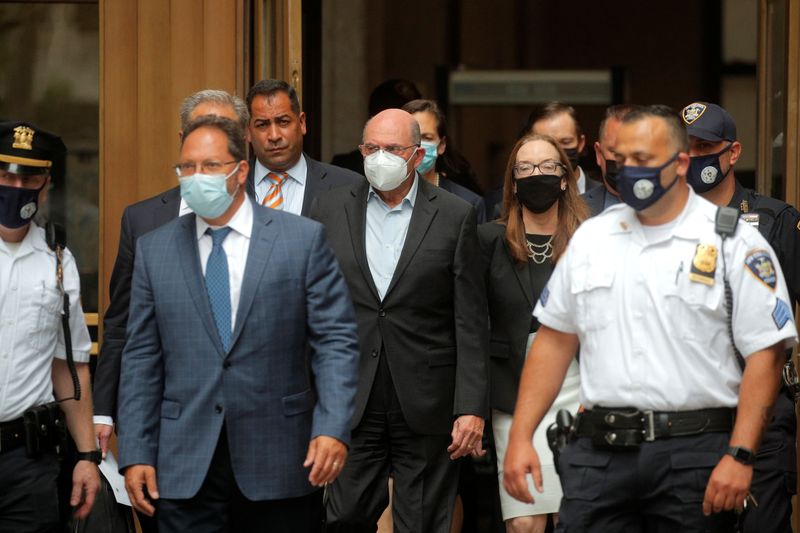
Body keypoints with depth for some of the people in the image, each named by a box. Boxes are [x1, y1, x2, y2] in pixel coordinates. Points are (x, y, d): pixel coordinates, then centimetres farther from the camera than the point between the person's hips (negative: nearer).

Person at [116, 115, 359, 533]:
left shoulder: (303, 239, 2)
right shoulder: (154, 250, 8)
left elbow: (335, 340, -1)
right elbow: (142, 359, 8)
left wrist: (332, 428, -13)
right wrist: (136, 454, 1)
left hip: (277, 461, -1)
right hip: (185, 466, 1)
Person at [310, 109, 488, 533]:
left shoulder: (454, 216, 1)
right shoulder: (330, 210, 7)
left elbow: (470, 323, 0)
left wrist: (471, 408, -6)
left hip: (426, 404, -1)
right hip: (351, 401, 2)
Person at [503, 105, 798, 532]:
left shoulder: (734, 244, -1)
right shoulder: (591, 237, 14)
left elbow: (764, 354, -6)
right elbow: (555, 339, 17)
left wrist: (740, 456, -15)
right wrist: (520, 437, 8)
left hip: (696, 450, -3)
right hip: (599, 455, 3)